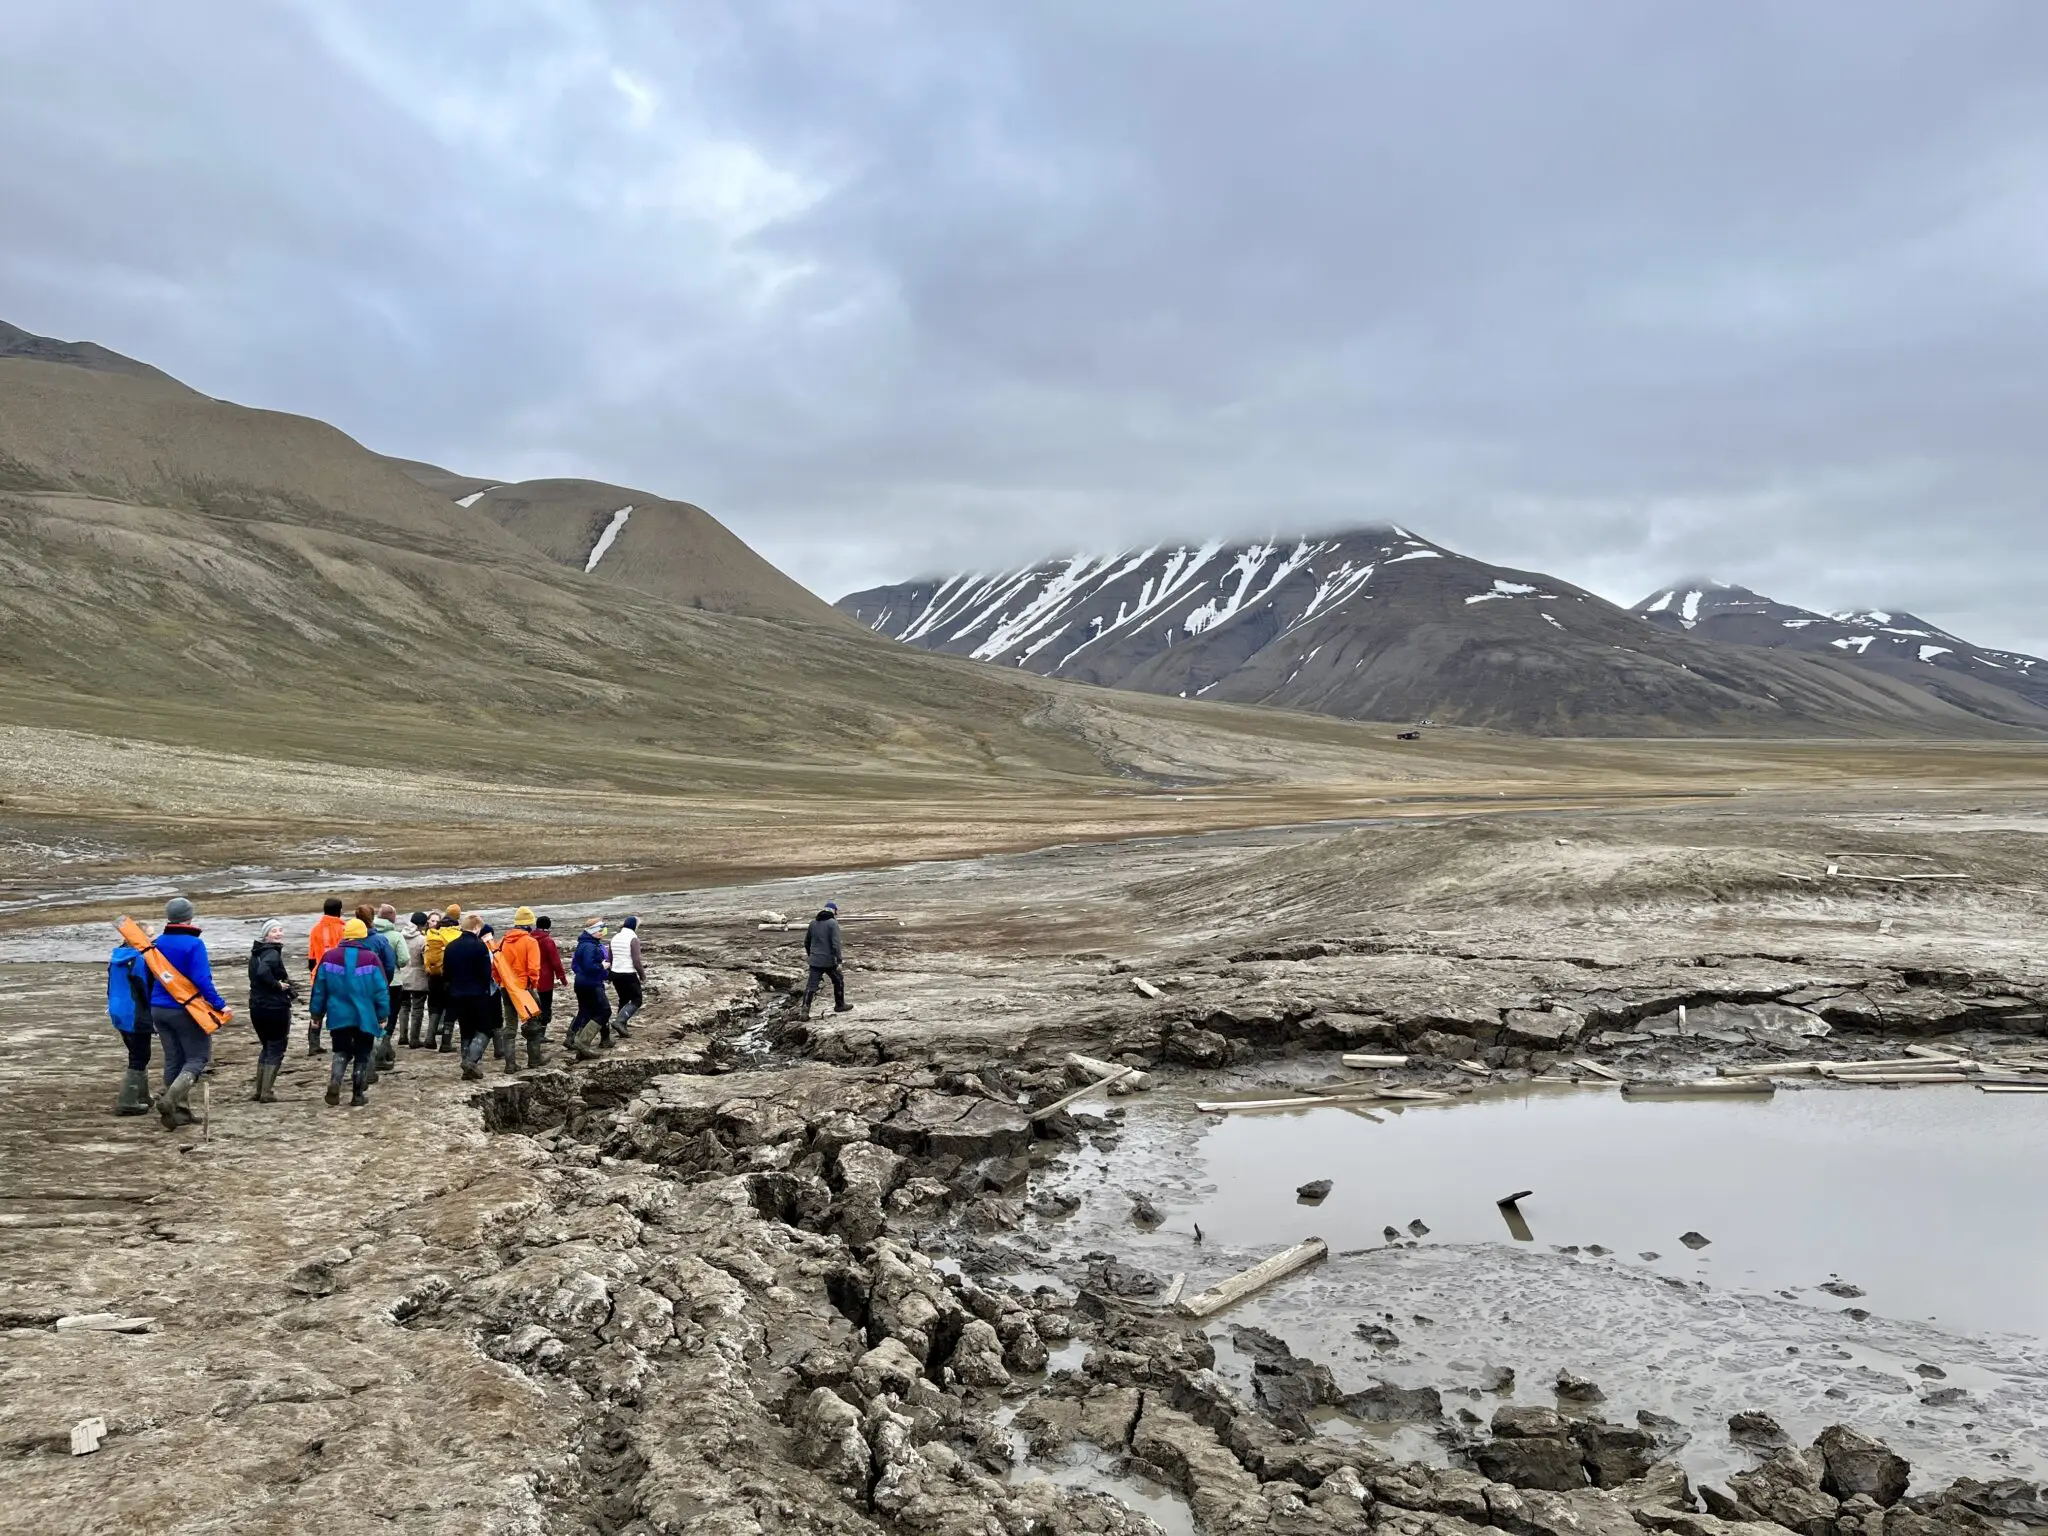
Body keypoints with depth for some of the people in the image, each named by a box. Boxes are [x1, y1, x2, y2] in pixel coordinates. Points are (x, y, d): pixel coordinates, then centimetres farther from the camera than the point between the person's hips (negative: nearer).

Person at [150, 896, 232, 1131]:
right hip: (185, 1010, -7)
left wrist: (150, 1011, 21)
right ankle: (170, 1099, -20)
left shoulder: (158, 943, 6)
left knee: (173, 1059, 14)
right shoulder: (194, 944, -14)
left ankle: (175, 1111, 17)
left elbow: (150, 978, 13)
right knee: (198, 1058, 1)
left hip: (159, 1009, 7)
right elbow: (202, 980, -22)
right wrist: (219, 1004, -19)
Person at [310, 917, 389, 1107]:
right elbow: (382, 990, -8)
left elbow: (319, 989, 3)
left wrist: (317, 1013, 13)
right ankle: (358, 1096, 12)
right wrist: (383, 1015, 1)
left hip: (338, 1016, 2)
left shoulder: (329, 957, -2)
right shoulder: (372, 958, -9)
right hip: (365, 1017, -2)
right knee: (362, 1055, 11)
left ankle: (334, 1083, -9)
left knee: (341, 1051, 17)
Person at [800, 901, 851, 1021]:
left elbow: (806, 941, 18)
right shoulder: (833, 923, -11)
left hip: (814, 960, 5)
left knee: (811, 986, 2)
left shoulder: (813, 922, 9)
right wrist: (839, 961, -17)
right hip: (829, 960, -5)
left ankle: (805, 1011, -8)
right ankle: (839, 1005, 29)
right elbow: (836, 944, -18)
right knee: (838, 980, 18)